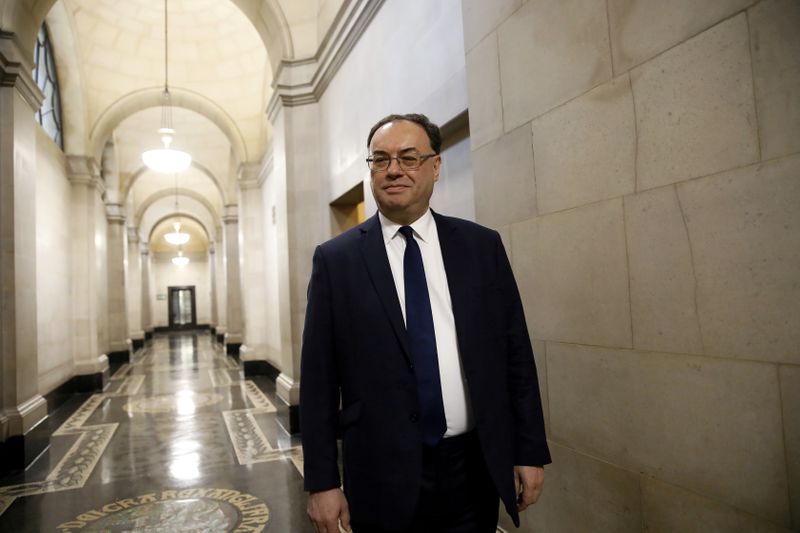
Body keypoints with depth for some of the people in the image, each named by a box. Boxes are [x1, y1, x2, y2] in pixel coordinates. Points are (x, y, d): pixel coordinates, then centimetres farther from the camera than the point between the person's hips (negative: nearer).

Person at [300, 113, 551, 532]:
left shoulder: (483, 246, 1)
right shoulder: (335, 259, -4)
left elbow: (515, 354, 3)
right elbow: (318, 379, -4)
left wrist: (530, 451, 3)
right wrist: (322, 480, -5)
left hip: (475, 469, 2)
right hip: (383, 475, -1)